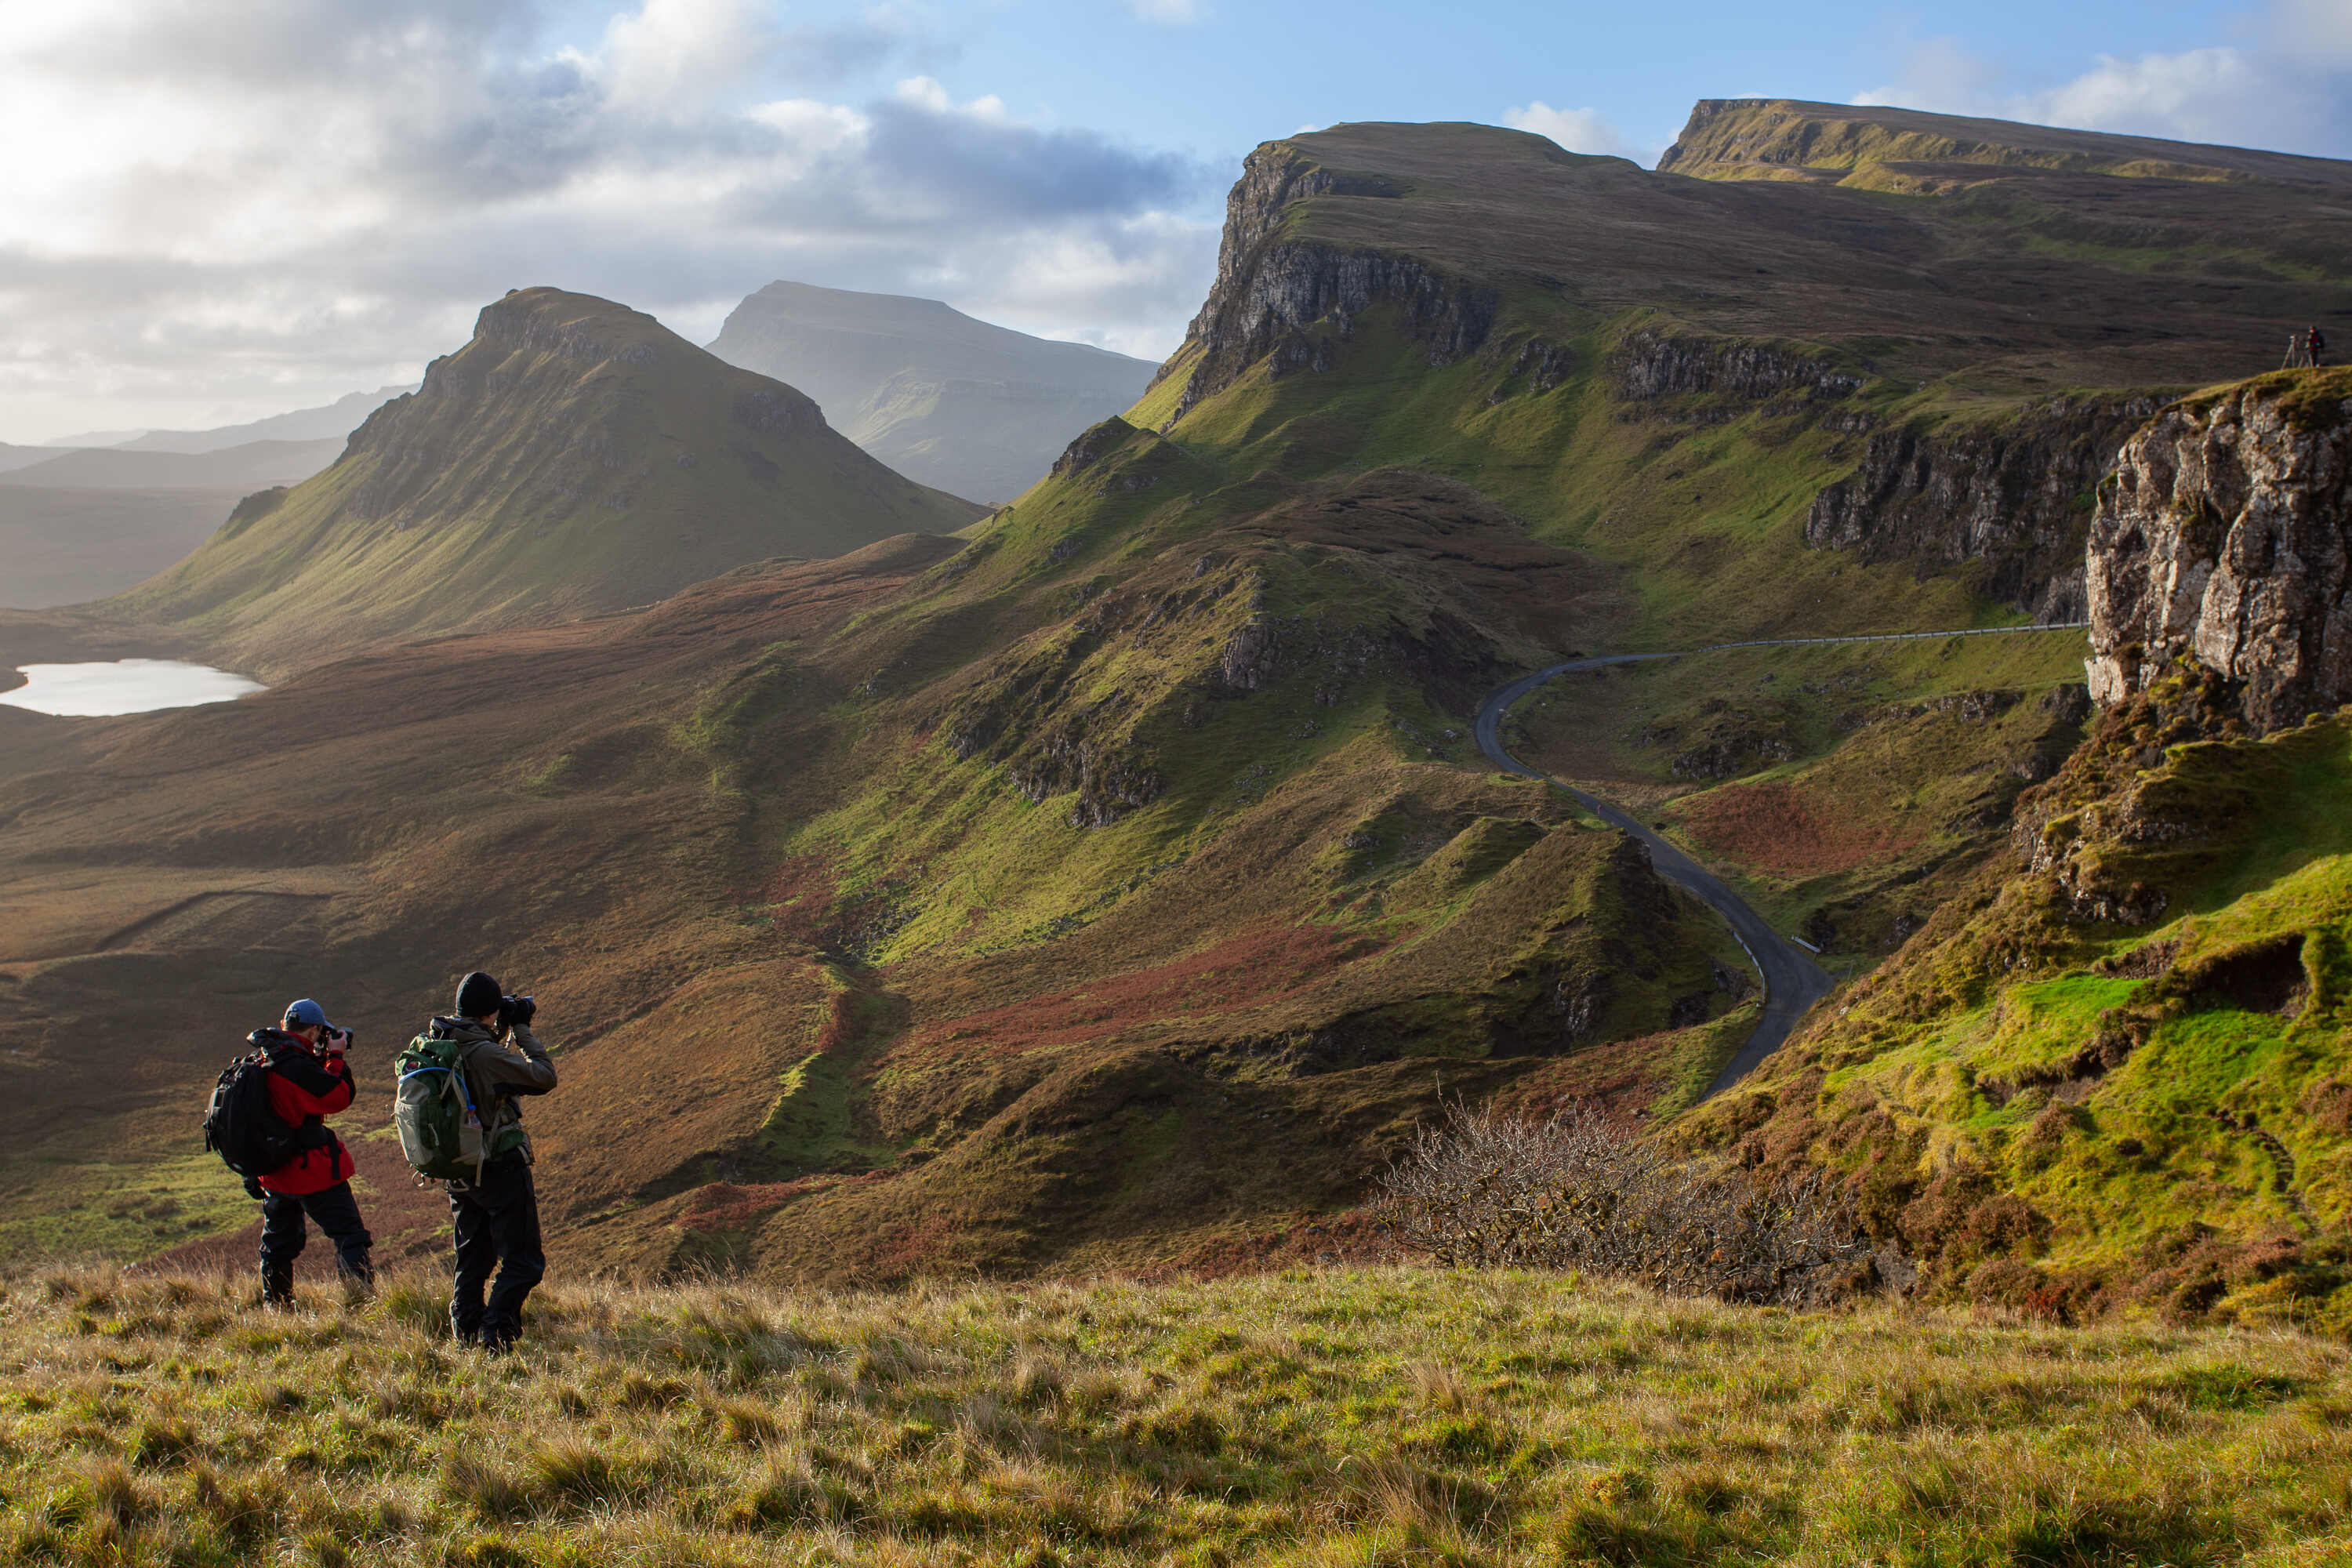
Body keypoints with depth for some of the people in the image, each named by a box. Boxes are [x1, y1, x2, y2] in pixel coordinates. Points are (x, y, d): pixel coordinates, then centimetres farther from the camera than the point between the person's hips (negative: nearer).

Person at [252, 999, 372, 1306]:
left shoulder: (261, 1060, 6)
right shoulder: (295, 1064, -23)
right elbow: (339, 1097, -19)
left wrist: (322, 1058, 9)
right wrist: (335, 1056, -9)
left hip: (273, 1173, 9)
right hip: (311, 1170, -9)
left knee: (278, 1244, 20)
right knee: (350, 1235, -3)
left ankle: (275, 1307, 28)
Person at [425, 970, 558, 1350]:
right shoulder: (483, 1054, -24)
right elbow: (544, 1077, -19)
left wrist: (502, 1034, 13)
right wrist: (521, 1030, -10)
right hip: (501, 1170, -8)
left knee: (471, 1261, 18)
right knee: (522, 1262, 1)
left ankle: (465, 1334, 19)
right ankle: (495, 1332, -7)